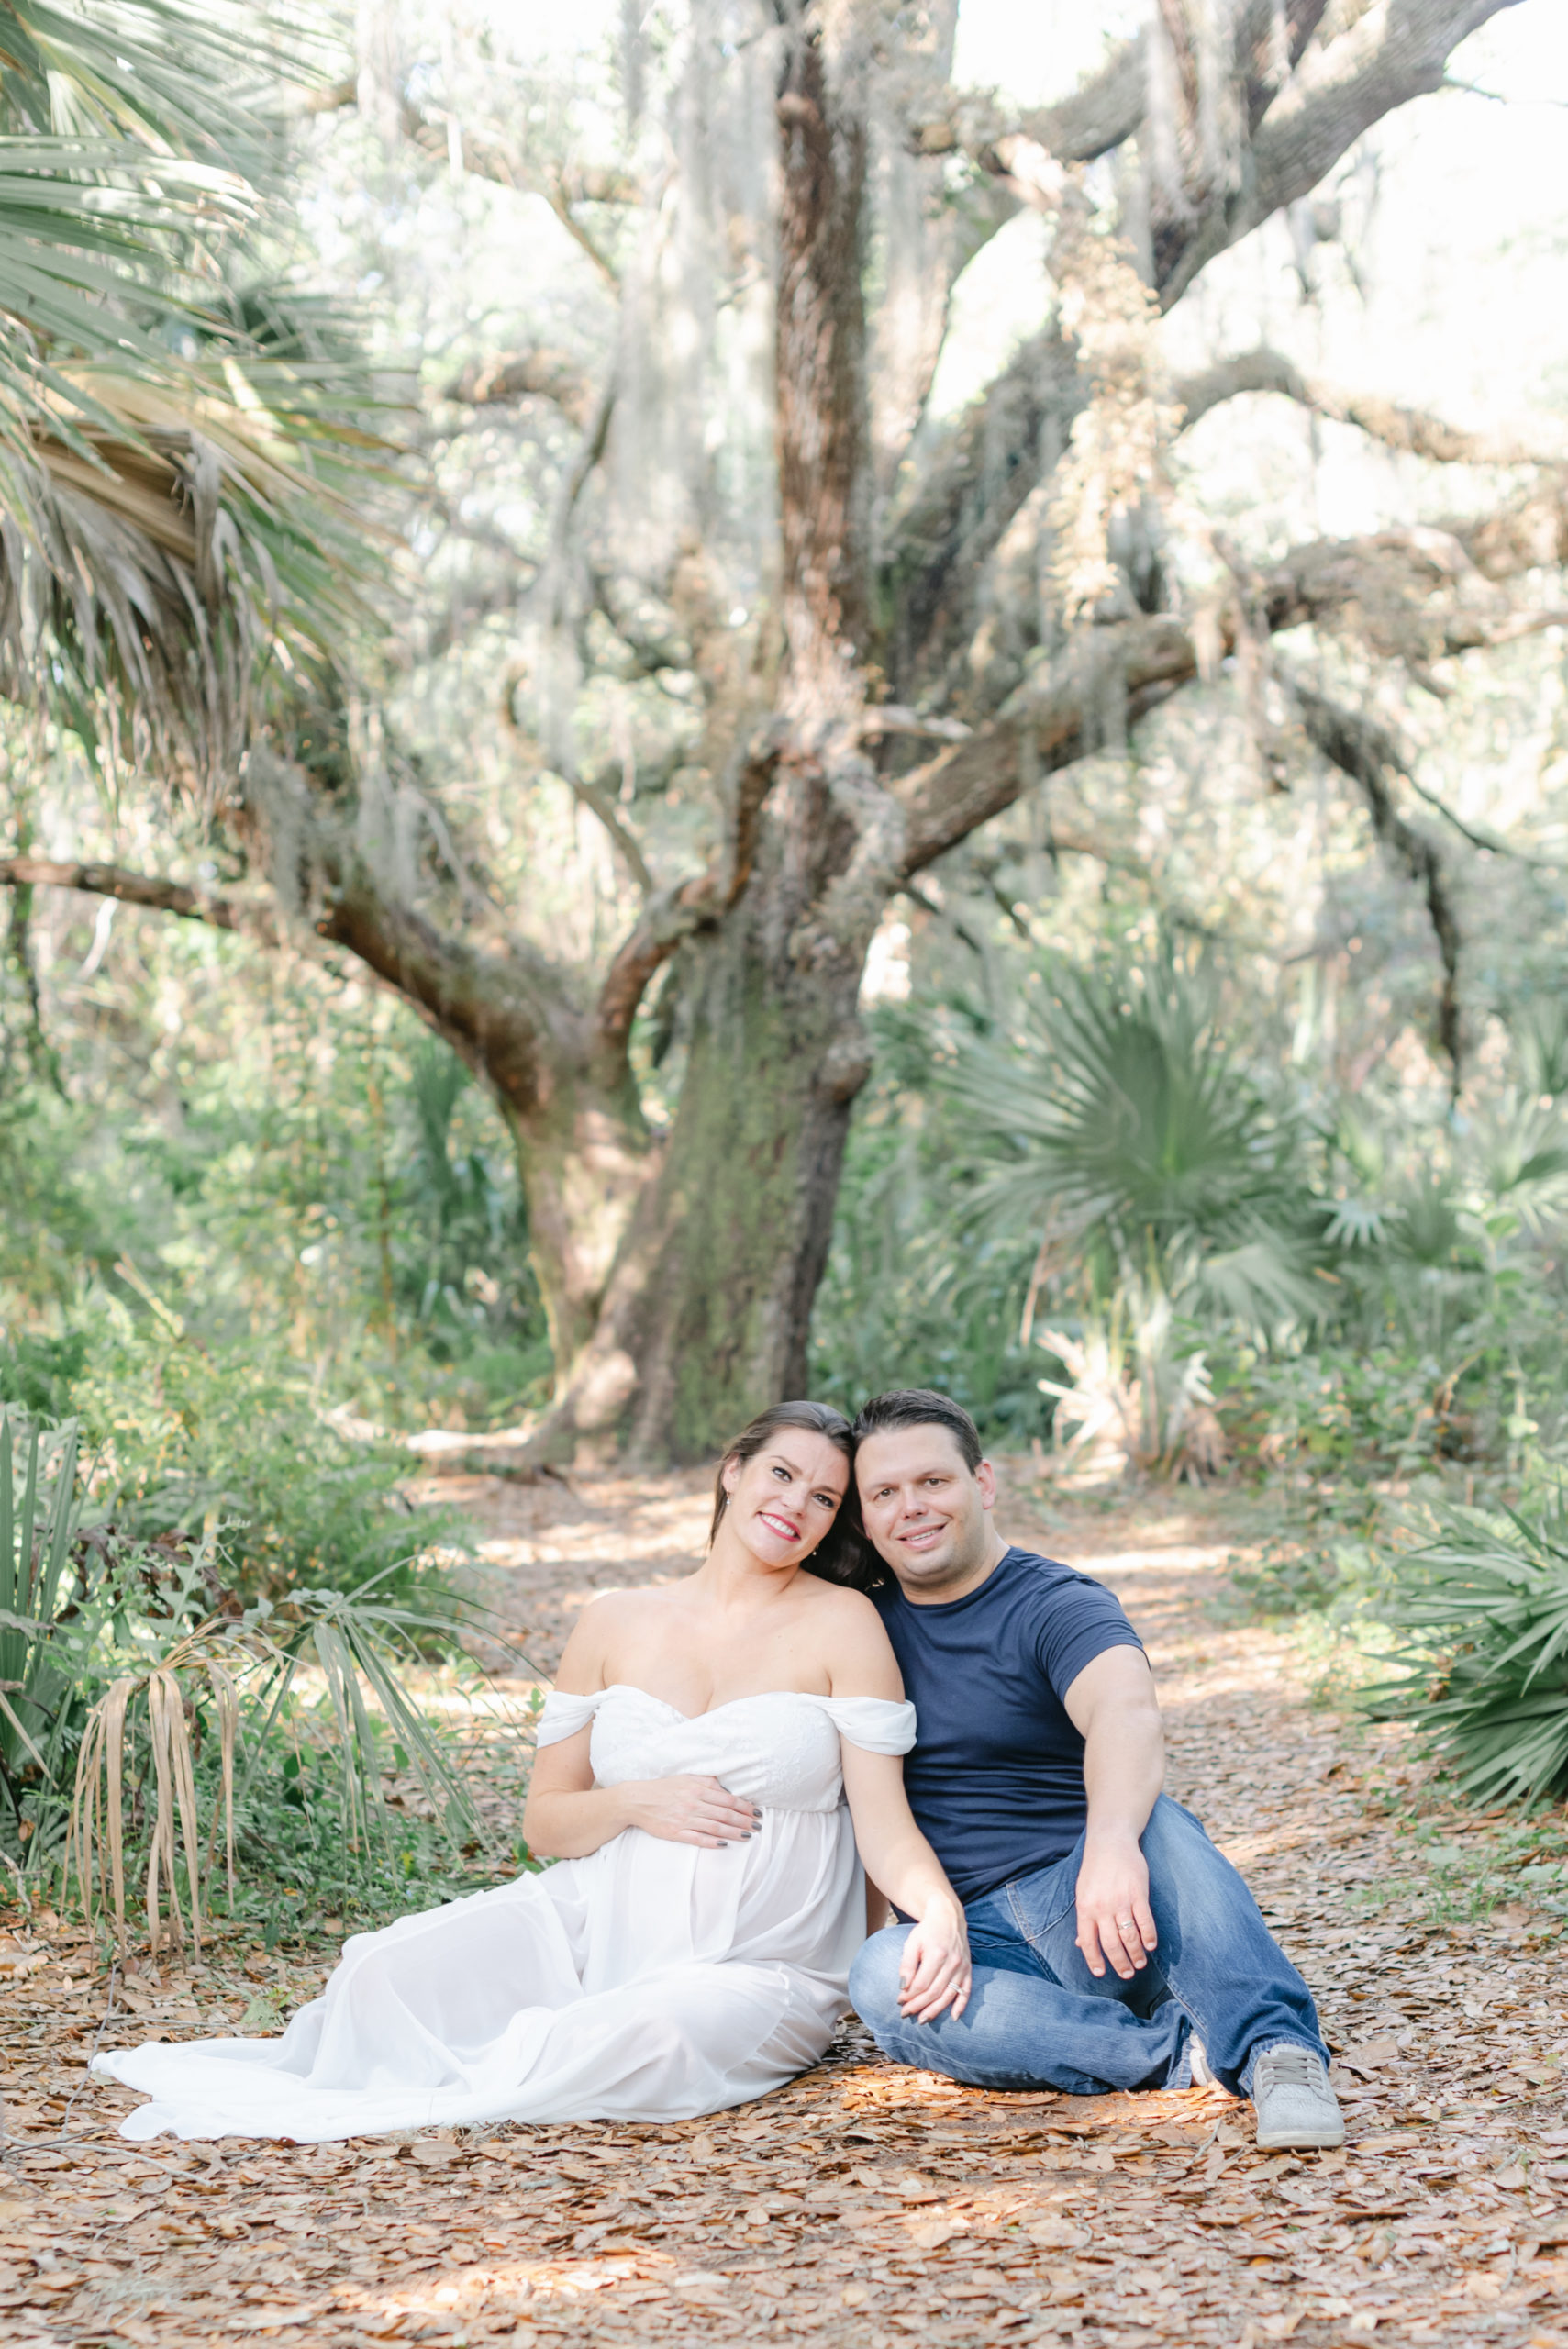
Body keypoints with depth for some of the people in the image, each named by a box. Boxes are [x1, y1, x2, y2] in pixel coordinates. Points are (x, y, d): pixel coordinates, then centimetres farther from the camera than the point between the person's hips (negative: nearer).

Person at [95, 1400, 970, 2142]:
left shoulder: (841, 1624, -1)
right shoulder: (617, 1624, 8)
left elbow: (886, 1824, -7)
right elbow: (545, 1821, 10)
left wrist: (941, 1911, -28)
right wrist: (636, 1803, -10)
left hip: (756, 1968, -2)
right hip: (592, 1923, 3)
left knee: (650, 2032, -38)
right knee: (390, 1972, -26)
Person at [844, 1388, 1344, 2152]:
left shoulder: (1056, 1607, -5)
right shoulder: (866, 1625, 14)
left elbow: (1127, 1711, -27)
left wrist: (1111, 1843, -47)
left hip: (1086, 1909, -3)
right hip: (973, 1939, 3)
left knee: (1148, 1816, -35)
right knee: (881, 1977, -32)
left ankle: (1274, 2048, -40)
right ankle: (1179, 2052, -33)